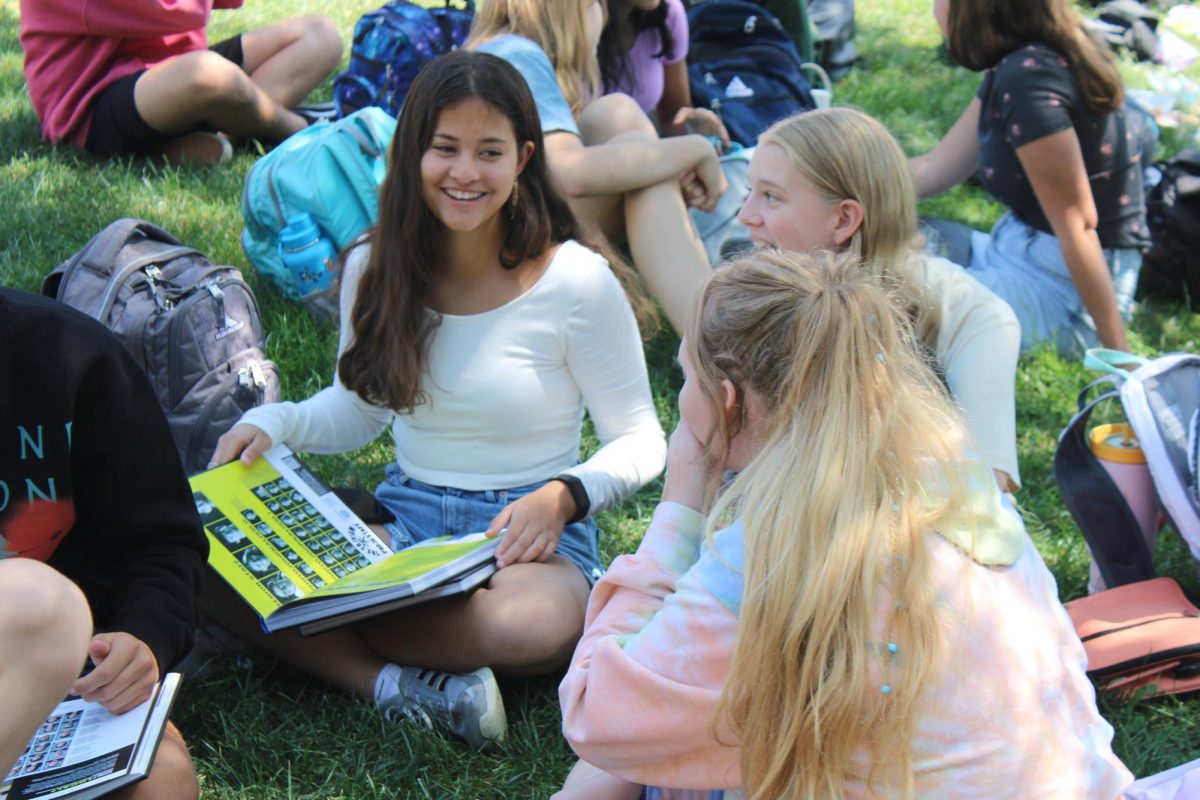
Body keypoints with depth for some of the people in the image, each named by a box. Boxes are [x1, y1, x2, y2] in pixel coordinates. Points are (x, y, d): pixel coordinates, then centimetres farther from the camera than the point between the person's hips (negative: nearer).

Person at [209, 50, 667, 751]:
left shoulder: (578, 283, -9)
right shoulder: (375, 269, 4)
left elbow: (640, 442, -3)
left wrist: (563, 497, -23)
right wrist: (271, 422, -4)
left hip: (531, 537, -4)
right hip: (403, 523, 4)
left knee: (539, 624, -42)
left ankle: (328, 638, -18)